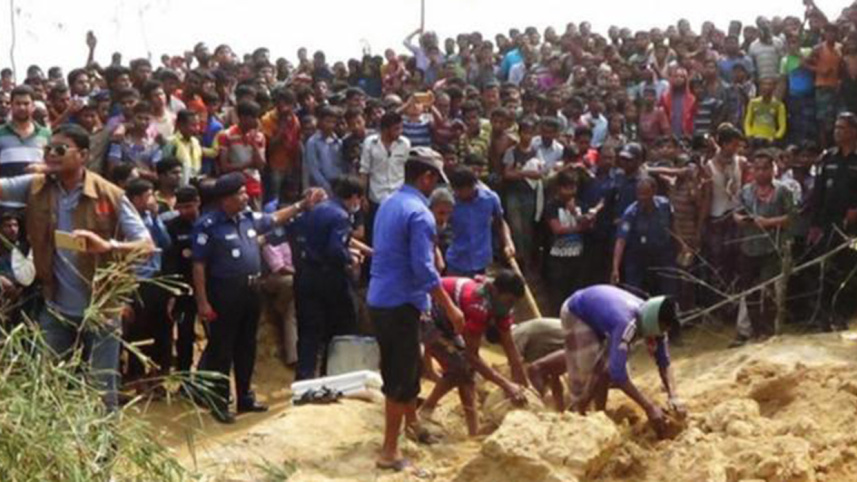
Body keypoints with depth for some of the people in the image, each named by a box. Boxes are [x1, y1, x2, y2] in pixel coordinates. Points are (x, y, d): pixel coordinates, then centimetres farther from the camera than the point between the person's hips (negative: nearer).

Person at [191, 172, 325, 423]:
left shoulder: (249, 218, 6)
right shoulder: (209, 225, -15)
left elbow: (275, 219, 26)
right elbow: (198, 265, -14)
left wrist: (302, 205, 21)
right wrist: (202, 302, -17)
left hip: (250, 290, 7)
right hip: (224, 292, -7)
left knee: (246, 346, 16)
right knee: (222, 349, 1)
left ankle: (245, 397, 28)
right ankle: (219, 403, 10)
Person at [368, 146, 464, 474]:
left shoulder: (388, 204, 11)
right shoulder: (419, 213, -18)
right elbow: (424, 270, -23)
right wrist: (450, 308, -16)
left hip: (380, 299, 9)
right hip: (401, 303, -9)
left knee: (407, 366, 25)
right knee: (400, 377, -1)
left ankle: (412, 422, 44)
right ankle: (389, 452, 3)